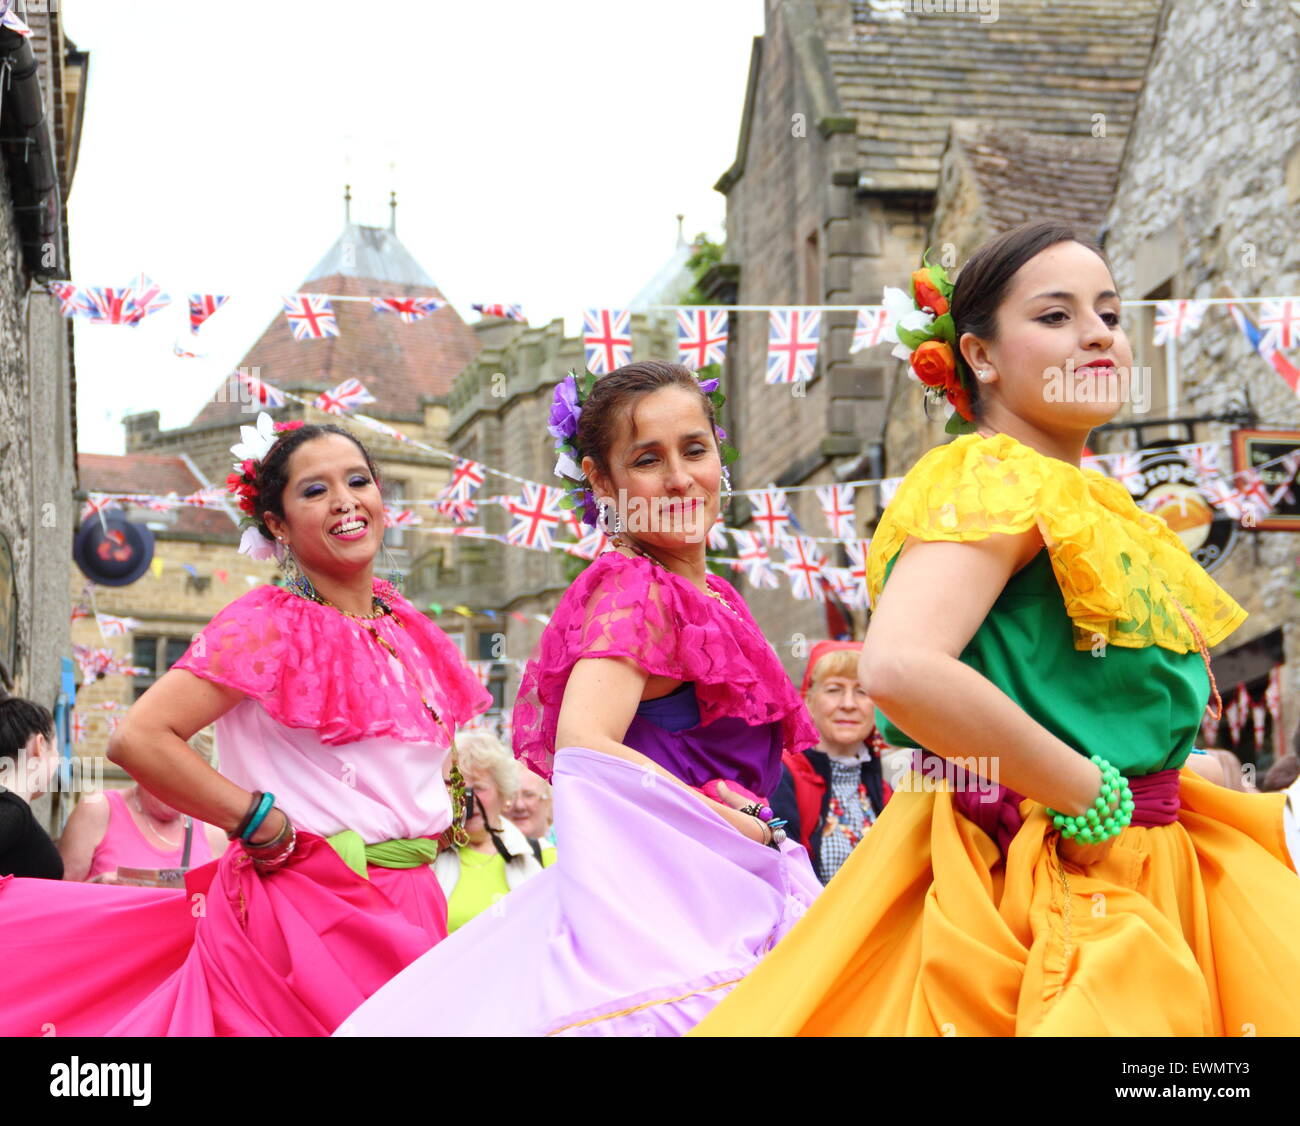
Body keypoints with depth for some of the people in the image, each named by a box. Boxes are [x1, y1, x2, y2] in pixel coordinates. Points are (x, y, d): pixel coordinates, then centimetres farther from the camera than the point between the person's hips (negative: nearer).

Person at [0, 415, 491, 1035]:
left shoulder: (405, 625, 11)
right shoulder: (270, 625, -10)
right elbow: (139, 738, -20)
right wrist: (268, 827, -15)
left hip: (408, 907, 7)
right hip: (311, 909, -7)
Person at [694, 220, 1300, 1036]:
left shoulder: (1092, 502, 16)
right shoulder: (994, 480, -12)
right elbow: (900, 668, -29)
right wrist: (1091, 794, -21)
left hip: (1141, 877, 9)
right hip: (1040, 881, -9)